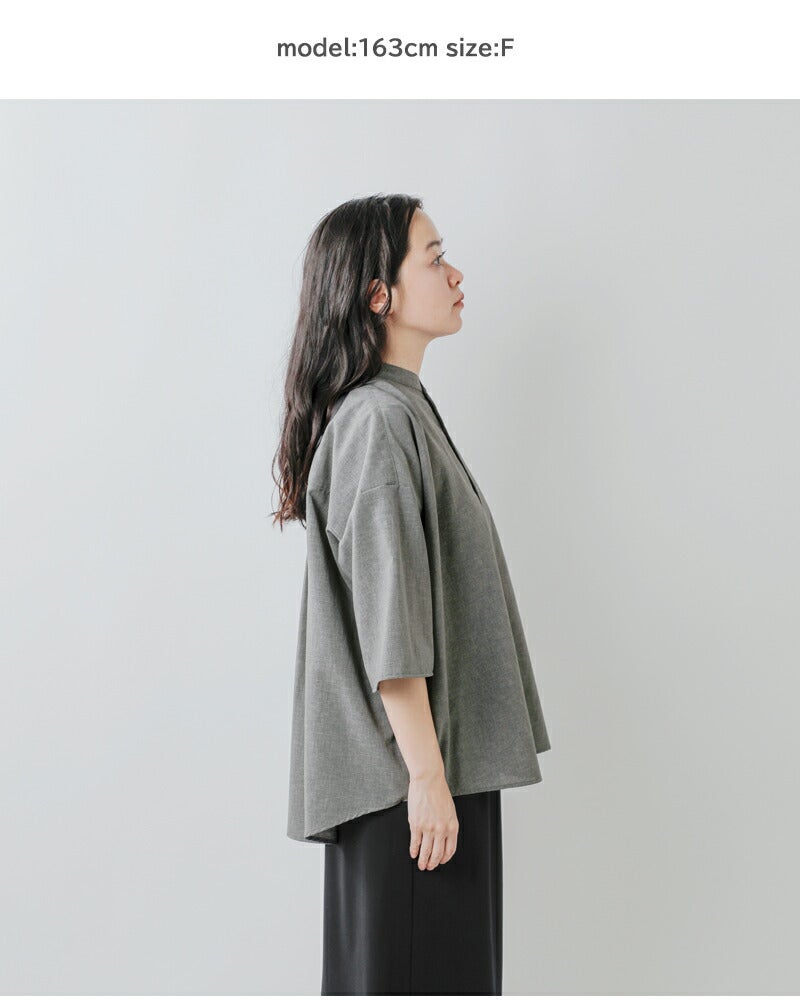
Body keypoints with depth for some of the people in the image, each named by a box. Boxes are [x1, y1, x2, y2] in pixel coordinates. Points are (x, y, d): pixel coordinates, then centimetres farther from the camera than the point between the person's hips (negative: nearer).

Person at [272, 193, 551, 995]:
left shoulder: (401, 409, 15)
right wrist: (426, 775, -20)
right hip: (412, 767, -10)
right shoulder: (379, 421, -17)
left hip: (439, 755, 10)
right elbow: (389, 627, -22)